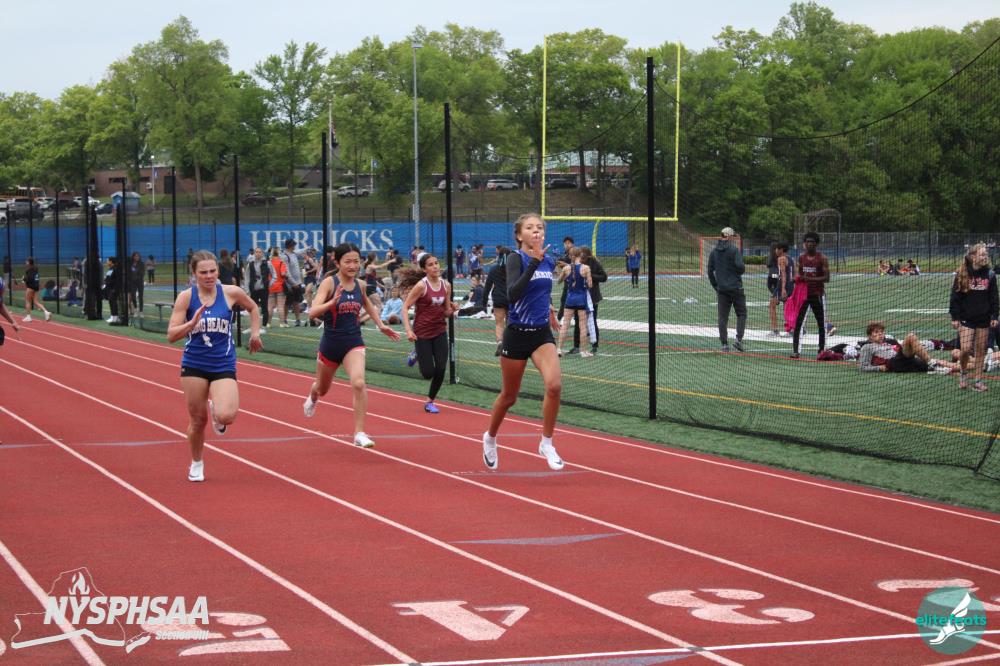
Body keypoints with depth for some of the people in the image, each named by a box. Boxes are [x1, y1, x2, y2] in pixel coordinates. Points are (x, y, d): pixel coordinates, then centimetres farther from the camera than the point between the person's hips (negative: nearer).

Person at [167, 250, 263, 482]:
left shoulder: (231, 293, -7)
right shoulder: (186, 297, -7)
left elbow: (253, 308, 15)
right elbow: (171, 335, -10)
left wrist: (255, 333, 10)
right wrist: (192, 323, -25)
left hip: (224, 365, -1)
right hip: (194, 365, 1)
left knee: (226, 416, -21)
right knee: (197, 420, 8)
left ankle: (216, 411, 18)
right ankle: (196, 464, 35)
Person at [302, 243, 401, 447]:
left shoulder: (360, 284, 0)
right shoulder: (329, 283, -14)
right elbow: (313, 312, -26)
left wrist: (381, 325, 19)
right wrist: (333, 302, -41)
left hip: (354, 342, 2)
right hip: (331, 343, -2)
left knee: (358, 383, -24)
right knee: (322, 388, 22)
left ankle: (359, 433, -18)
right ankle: (312, 398, 61)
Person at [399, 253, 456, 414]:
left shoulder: (446, 285, 2)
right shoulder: (421, 285, -13)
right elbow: (405, 307, -11)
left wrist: (452, 310, -12)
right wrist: (408, 330, -21)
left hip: (440, 332, 4)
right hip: (422, 333, -4)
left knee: (441, 369, -6)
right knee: (428, 373, -5)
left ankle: (430, 402, 13)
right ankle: (417, 355, 30)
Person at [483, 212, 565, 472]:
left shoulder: (549, 261, 5)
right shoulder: (516, 258, -12)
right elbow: (512, 294, -29)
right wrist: (534, 261, -31)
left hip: (542, 334, 4)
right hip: (517, 334, -4)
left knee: (554, 385, -21)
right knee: (509, 396, 11)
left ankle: (547, 443, -4)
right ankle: (490, 438, 39)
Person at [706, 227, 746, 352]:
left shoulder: (714, 252, 7)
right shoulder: (734, 250, -9)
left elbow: (710, 270, 9)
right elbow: (740, 266, -17)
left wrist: (715, 286, 17)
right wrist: (742, 269, 6)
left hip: (721, 289, 4)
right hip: (735, 287, -4)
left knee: (722, 317, 5)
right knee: (741, 314, 6)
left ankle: (724, 344, 2)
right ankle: (738, 339, -8)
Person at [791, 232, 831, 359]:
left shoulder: (822, 258, -6)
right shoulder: (801, 257, 8)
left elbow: (827, 277, -12)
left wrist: (810, 279, -22)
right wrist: (798, 277, -2)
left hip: (818, 295, -3)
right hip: (803, 294, 3)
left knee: (821, 323, 5)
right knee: (797, 322, -8)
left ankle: (822, 349, 15)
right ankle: (796, 350, -8)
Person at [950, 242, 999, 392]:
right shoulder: (962, 274, -7)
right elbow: (955, 297, -4)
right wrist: (955, 317, -6)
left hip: (983, 318, 3)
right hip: (966, 318, -3)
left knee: (980, 350, 5)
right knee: (966, 349, -9)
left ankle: (978, 379, 14)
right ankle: (963, 372, 18)